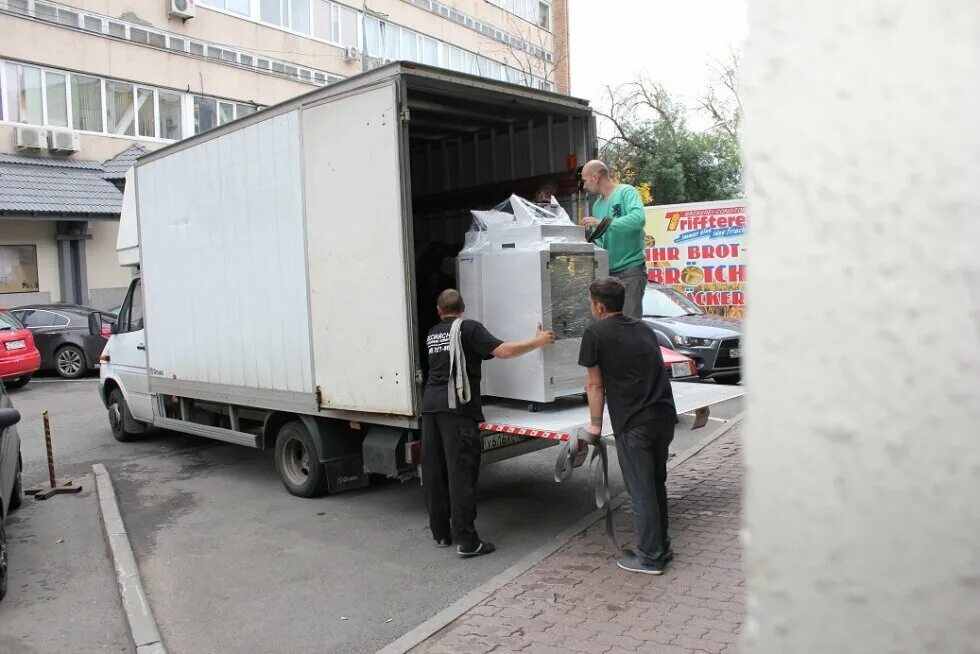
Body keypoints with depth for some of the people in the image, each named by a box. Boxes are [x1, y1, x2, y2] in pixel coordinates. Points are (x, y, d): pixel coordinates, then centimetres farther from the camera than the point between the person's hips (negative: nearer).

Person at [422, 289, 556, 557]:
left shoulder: (432, 334, 18)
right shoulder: (469, 328, -2)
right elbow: (503, 351, -12)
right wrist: (538, 342, -1)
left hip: (430, 405, 6)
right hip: (456, 407, -6)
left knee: (434, 472, 10)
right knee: (460, 472, -6)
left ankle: (441, 533, 18)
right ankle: (465, 540, -5)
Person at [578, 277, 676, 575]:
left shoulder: (595, 333, -3)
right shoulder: (643, 328, 17)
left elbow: (596, 385, 0)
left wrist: (595, 425, 10)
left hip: (633, 424, -7)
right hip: (664, 416, 7)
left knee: (641, 492, 3)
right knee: (657, 485, 20)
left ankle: (650, 557, 11)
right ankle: (662, 546, 30)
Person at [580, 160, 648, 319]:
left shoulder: (626, 192, -6)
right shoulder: (597, 205, 16)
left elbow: (639, 219, -24)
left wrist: (602, 222, -24)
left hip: (630, 270, -7)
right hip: (608, 272, 7)